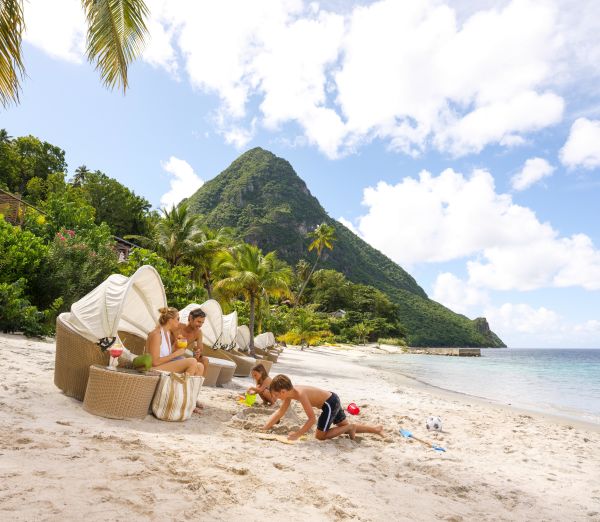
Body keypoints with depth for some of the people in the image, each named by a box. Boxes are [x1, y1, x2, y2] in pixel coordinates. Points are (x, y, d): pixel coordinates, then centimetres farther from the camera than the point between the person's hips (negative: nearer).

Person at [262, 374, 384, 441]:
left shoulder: (300, 394, -29)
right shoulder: (290, 391, -4)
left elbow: (312, 419, -27)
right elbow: (280, 412, 8)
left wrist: (298, 434, -23)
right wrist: (264, 428, 5)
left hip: (330, 403, -9)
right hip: (332, 400, 9)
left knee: (320, 436, -2)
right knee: (344, 426, 24)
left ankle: (350, 428, 5)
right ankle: (376, 429, 27)